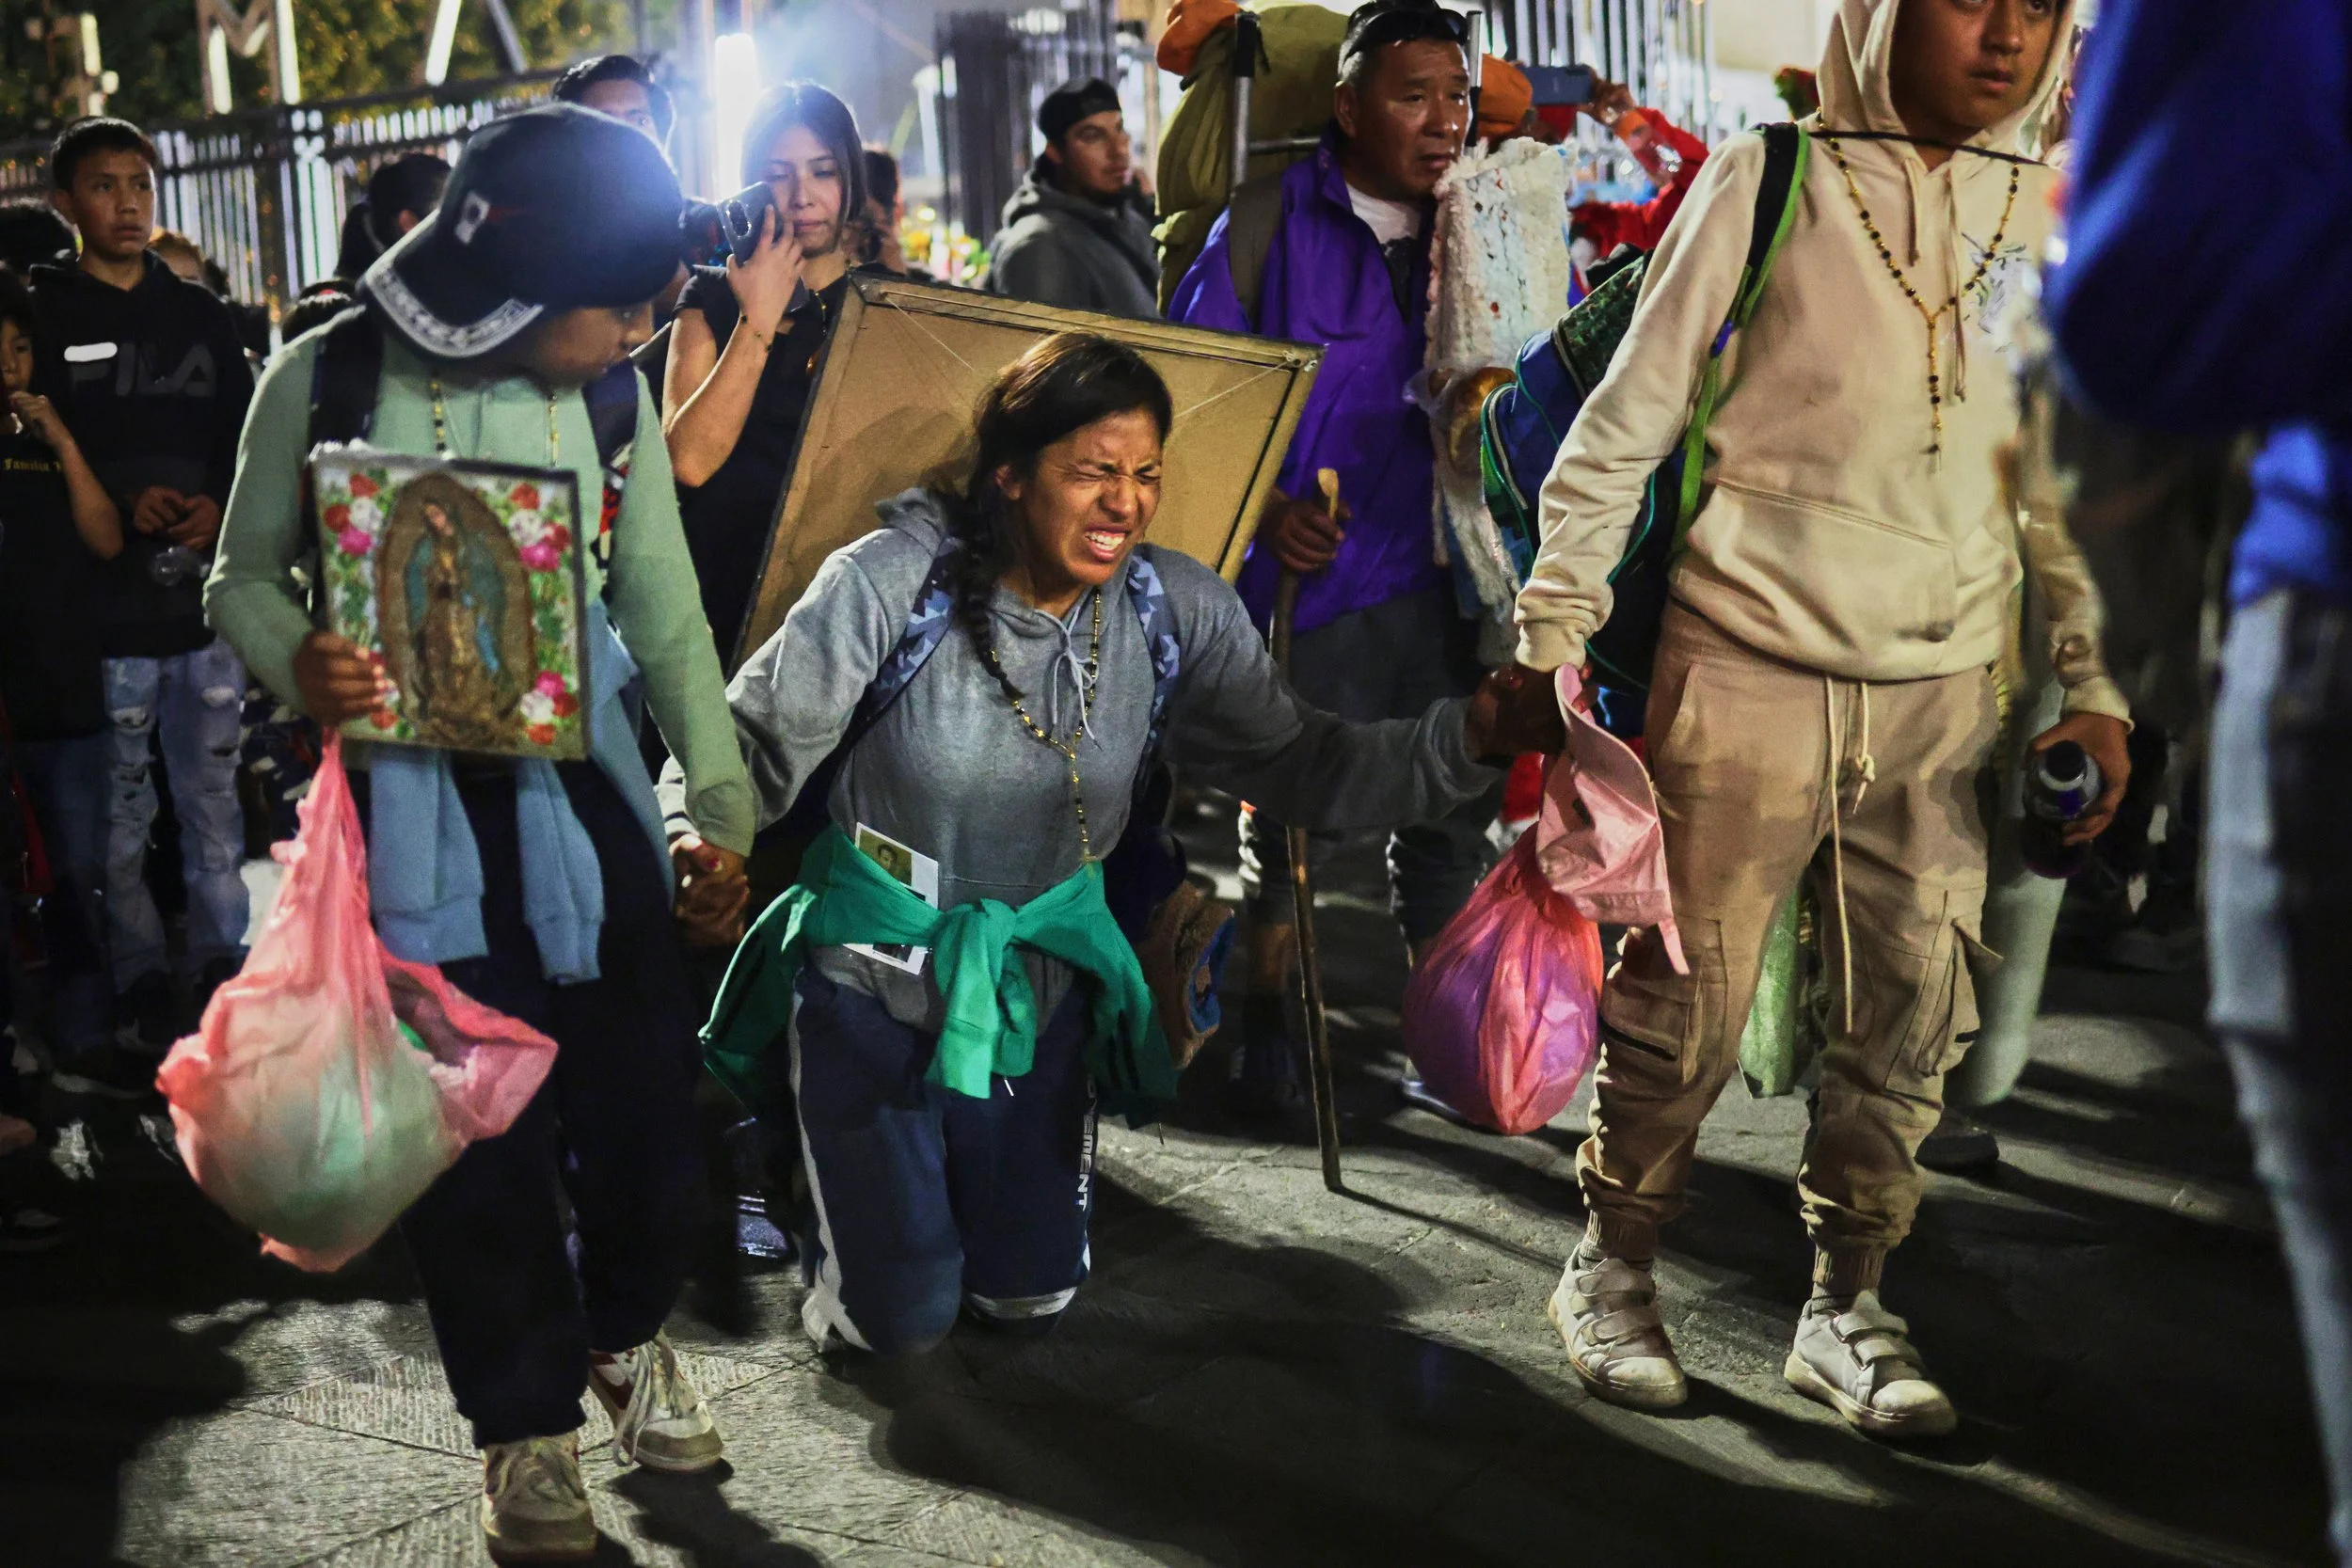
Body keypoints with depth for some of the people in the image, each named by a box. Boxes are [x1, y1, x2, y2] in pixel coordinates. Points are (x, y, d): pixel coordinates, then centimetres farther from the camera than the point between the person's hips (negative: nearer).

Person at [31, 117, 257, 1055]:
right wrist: (119, 506, -15)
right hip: (102, 604, -3)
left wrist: (219, 505, -6)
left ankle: (221, 960, 18)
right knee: (119, 811, -1)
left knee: (213, 796, 7)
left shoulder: (200, 314, 15)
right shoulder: (41, 316, 3)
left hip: (205, 594, 3)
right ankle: (140, 978, 10)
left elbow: (245, 436, 14)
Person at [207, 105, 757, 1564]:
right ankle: (529, 1422, 25)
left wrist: (720, 792, 8)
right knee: (474, 1127, 3)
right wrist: (298, 665, -20)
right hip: (412, 804, -2)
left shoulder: (609, 396, -1)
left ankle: (628, 1331, 36)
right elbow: (246, 575, 2)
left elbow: (663, 606, 7)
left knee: (642, 1079, 6)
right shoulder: (325, 378, -9)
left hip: (582, 785, 3)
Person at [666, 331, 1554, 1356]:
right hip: (873, 973, -3)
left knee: (1030, 1298, 13)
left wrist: (1475, 733, -24)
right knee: (901, 1317, 3)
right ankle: (812, 1157, 35)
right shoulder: (893, 583, -20)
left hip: (1041, 987, 3)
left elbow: (1305, 765, -10)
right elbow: (752, 743, -14)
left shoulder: (1177, 610, -10)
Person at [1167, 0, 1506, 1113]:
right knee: (1290, 819, 8)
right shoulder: (1271, 224, -6)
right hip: (1313, 576, -3)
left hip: (1447, 574, 4)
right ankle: (1268, 1020, 28)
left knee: (1453, 813, 11)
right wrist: (1265, 510, -15)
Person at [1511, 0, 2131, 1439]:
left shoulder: (2046, 220, 9)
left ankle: (1847, 1309, 25)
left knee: (1913, 1021, 7)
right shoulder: (1768, 185, -4)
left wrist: (2093, 683, 9)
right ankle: (1613, 1271, 23)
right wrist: (1552, 636, -4)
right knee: (1684, 1006, 1)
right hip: (1748, 672, -4)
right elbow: (1626, 426, -1)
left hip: (1943, 694, 4)